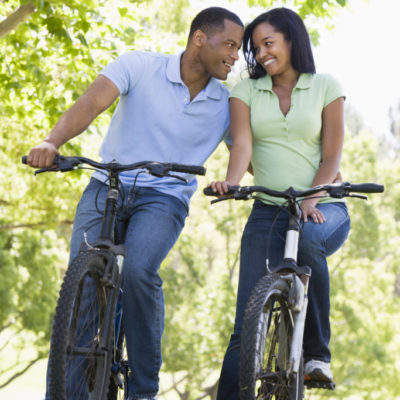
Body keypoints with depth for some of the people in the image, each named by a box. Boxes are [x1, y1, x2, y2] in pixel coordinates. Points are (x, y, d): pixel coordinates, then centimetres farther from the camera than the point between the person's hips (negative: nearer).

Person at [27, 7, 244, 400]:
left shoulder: (227, 105, 5)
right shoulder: (140, 66, -5)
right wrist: (52, 142, -37)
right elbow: (91, 103, -18)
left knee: (139, 271, -28)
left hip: (164, 198, 0)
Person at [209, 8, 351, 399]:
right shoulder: (245, 91, 9)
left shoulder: (326, 87, 4)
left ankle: (317, 352, -23)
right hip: (267, 213, 2)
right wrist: (230, 181, -28)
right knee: (247, 324, -8)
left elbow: (331, 155, -2)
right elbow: (242, 144, -6)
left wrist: (310, 199, -20)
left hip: (322, 209, -2)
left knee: (306, 241, -38)